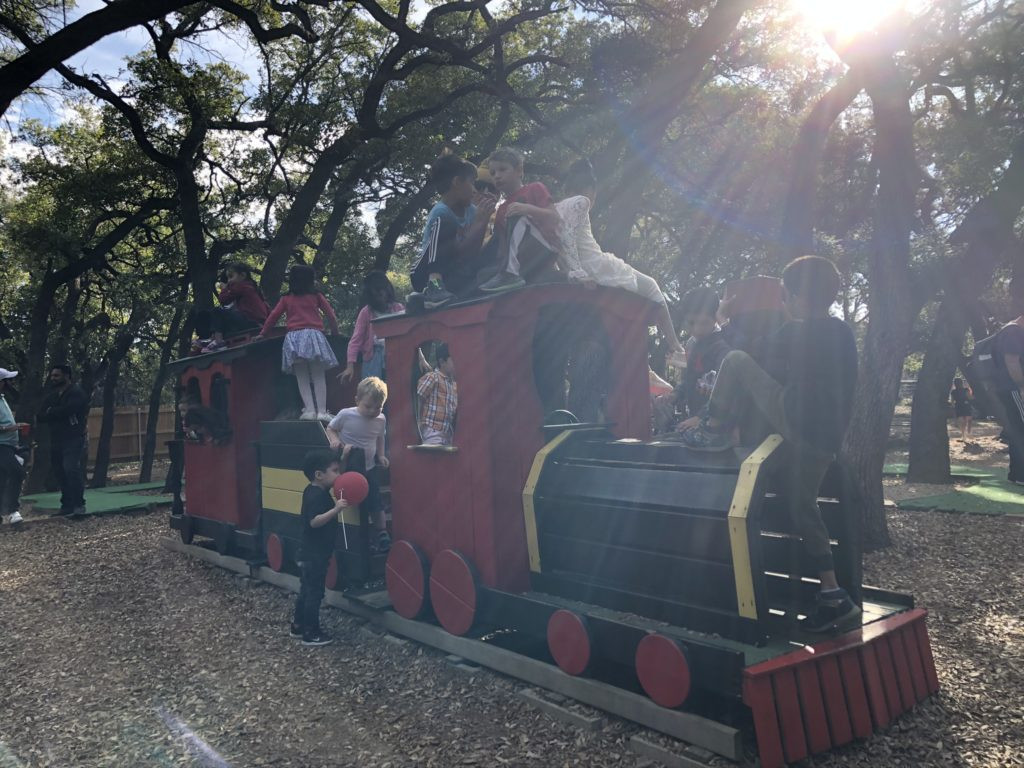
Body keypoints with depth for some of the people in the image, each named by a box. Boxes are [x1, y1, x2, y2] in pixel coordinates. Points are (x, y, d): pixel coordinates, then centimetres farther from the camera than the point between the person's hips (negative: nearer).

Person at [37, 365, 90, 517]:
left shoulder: (76, 393, -7)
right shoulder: (52, 396, 17)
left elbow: (66, 410, -23)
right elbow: (41, 417, 9)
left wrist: (51, 413, -4)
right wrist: (58, 414, -9)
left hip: (73, 439, -8)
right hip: (56, 440, 8)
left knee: (71, 469, -18)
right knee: (60, 472, 8)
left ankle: (79, 504, -13)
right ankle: (67, 505, 15)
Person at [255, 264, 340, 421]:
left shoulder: (286, 299, 14)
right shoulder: (316, 296, 10)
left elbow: (273, 316, 12)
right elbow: (330, 315, 11)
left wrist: (262, 334, 21)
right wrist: (335, 332, 24)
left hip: (293, 338, 2)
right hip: (313, 335, -2)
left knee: (302, 378, 6)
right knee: (318, 377, 1)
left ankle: (309, 410, -3)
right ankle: (322, 411, -5)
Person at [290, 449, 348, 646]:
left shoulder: (316, 492, 9)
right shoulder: (316, 495, -22)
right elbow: (314, 521, -34)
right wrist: (336, 509, -41)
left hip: (310, 553, 10)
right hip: (314, 555, -10)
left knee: (306, 590, 20)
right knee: (315, 593, -1)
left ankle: (298, 626, 32)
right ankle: (311, 634, 8)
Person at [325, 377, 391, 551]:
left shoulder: (381, 419, -1)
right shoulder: (346, 415, -12)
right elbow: (330, 428, 2)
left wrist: (380, 455, 3)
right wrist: (334, 439, -18)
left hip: (370, 467, 3)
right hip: (350, 467, -2)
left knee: (375, 500, 3)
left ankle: (382, 533, 16)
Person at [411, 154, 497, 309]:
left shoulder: (470, 210, 4)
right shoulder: (441, 214, -19)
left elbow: (474, 253, 0)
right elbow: (457, 254, -22)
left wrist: (484, 220, -8)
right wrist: (479, 223, -21)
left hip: (454, 277, 7)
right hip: (425, 278, -6)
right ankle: (433, 287, -31)